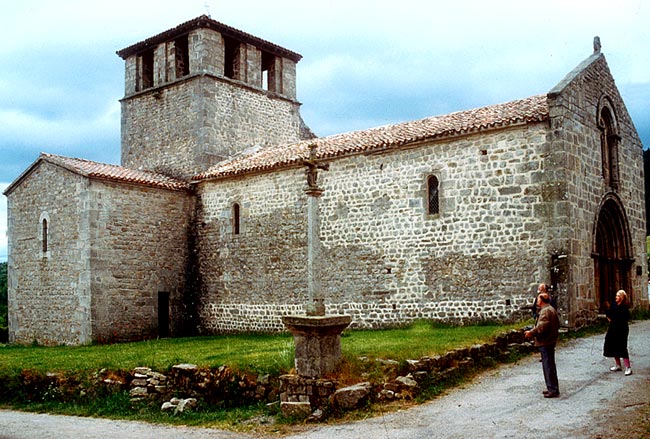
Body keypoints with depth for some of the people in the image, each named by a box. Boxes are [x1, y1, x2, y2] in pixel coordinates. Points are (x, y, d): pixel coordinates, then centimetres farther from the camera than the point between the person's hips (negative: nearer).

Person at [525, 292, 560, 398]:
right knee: (550, 366, 16)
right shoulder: (551, 309, 16)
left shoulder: (545, 311, -18)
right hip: (550, 340, 11)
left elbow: (542, 326, -28)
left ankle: (553, 390, -4)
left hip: (545, 343, -11)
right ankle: (552, 388, 24)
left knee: (548, 366, -6)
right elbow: (557, 325, 21)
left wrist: (531, 333, -17)